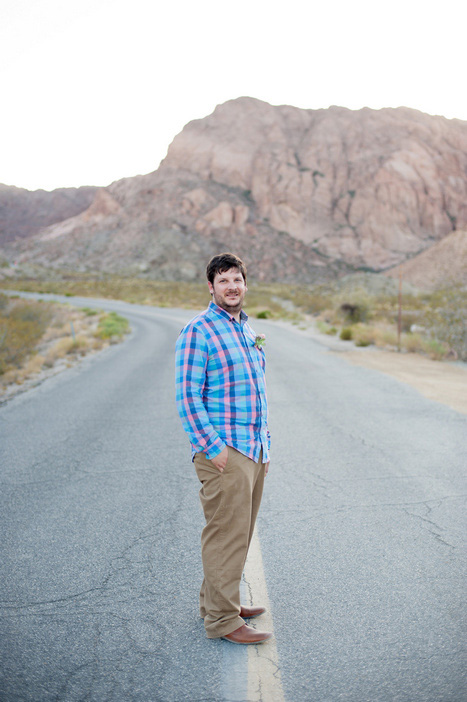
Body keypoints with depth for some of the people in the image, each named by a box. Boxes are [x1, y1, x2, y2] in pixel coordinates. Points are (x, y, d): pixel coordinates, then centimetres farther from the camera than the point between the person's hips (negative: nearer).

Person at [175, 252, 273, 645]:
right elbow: (187, 398, -14)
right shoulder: (198, 333, -10)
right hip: (223, 452, -8)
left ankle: (218, 601, 29)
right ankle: (222, 620, 7)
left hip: (253, 451, 8)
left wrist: (265, 446, 18)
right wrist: (213, 447, -17)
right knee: (226, 534, -4)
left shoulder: (248, 331, 16)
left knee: (240, 533, 15)